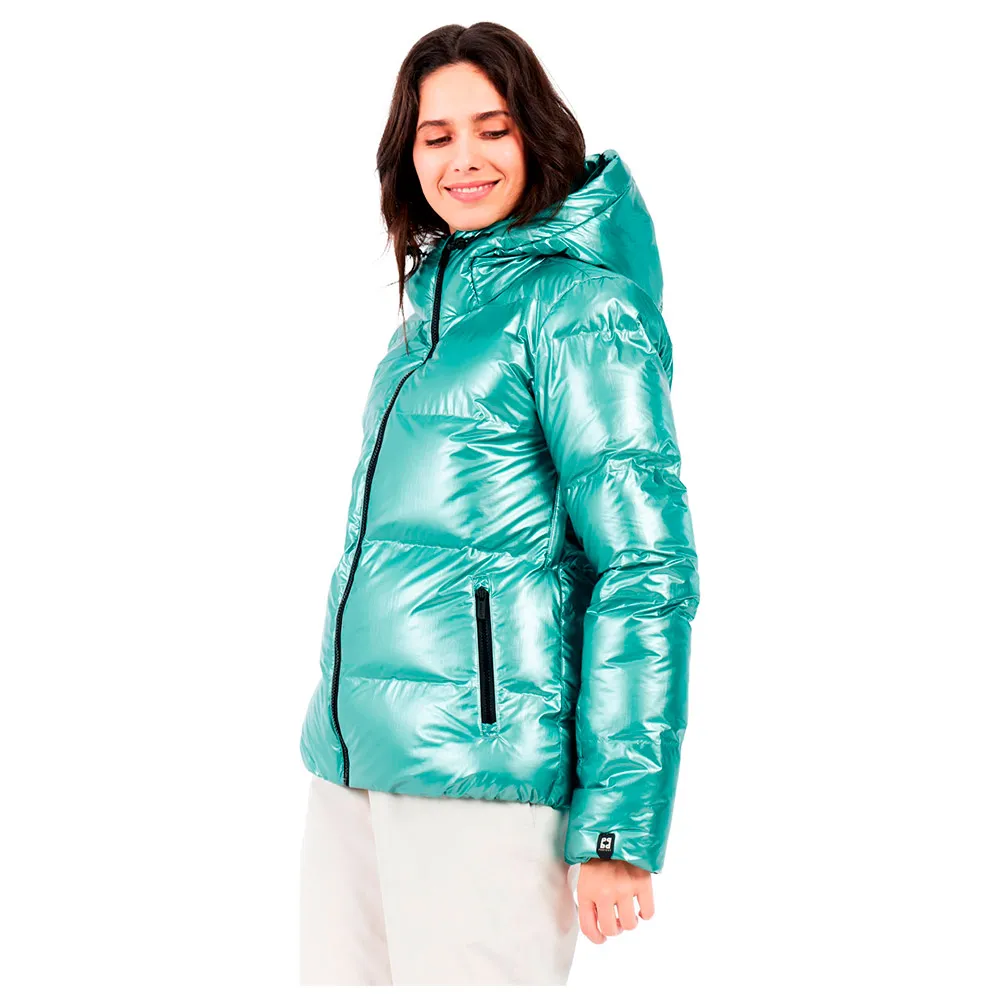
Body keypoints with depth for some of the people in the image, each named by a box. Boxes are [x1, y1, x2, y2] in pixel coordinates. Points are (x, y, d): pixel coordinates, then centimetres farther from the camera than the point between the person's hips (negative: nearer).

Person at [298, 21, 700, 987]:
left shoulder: (579, 305, -8)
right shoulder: (433, 303, 16)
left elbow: (647, 567, -12)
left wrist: (619, 825, -15)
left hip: (481, 768, -7)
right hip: (354, 752, 8)